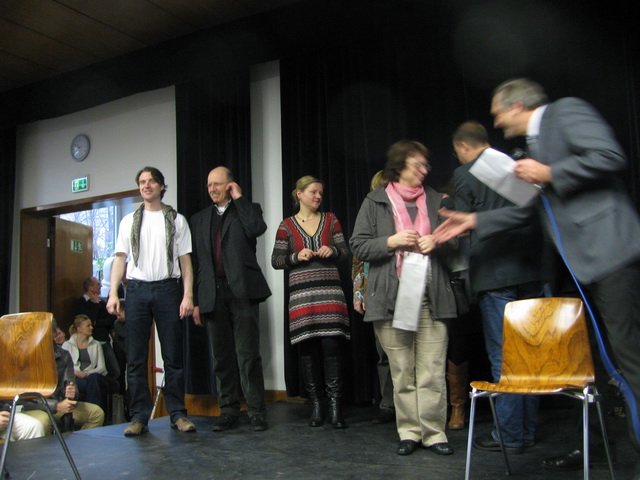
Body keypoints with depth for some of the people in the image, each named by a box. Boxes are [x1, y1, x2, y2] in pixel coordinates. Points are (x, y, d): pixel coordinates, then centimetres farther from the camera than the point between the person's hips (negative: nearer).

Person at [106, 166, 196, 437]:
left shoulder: (176, 220, 8)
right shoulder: (129, 221, 13)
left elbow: (185, 261, 4)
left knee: (173, 356, 2)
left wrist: (188, 295, -6)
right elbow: (120, 259, 9)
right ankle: (139, 417, 10)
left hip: (167, 288, -2)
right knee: (136, 358, 2)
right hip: (137, 289, 2)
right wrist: (113, 294, -2)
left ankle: (177, 414, 10)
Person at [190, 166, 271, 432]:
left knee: (248, 355, -5)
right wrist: (196, 300, 9)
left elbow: (257, 228, -16)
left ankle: (256, 411, 4)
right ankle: (229, 409, 18)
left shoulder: (247, 209, 9)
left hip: (241, 291, -4)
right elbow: (196, 262, 14)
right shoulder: (199, 219, 17)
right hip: (212, 294, 4)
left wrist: (239, 198, -5)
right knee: (221, 358, 8)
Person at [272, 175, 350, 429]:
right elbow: (276, 261, 5)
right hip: (302, 294, 0)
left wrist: (333, 251, -9)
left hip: (329, 291, 1)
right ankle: (316, 405, 11)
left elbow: (345, 252, 12)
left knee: (331, 344, -7)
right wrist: (296, 257, -11)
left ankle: (335, 404, -1)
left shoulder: (330, 219, 11)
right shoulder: (287, 225, 7)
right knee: (308, 347, 1)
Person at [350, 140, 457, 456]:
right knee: (401, 371, 4)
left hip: (431, 297, 2)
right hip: (391, 298, -2)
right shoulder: (375, 202, 7)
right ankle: (409, 432, 15)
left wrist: (437, 242, -2)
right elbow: (359, 246, 3)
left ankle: (434, 432, 9)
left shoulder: (435, 200, 15)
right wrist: (391, 241, -11)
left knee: (433, 370, -1)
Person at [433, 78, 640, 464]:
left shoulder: (565, 111, -2)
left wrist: (550, 174, -11)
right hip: (586, 259, 10)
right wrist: (473, 221, 22)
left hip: (609, 249, -10)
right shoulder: (536, 140, 24)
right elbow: (529, 209, 25)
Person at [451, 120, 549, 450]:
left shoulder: (465, 175, -4)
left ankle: (510, 435, 6)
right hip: (530, 269, 6)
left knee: (502, 355, 0)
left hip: (495, 273, -6)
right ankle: (527, 430, 21)